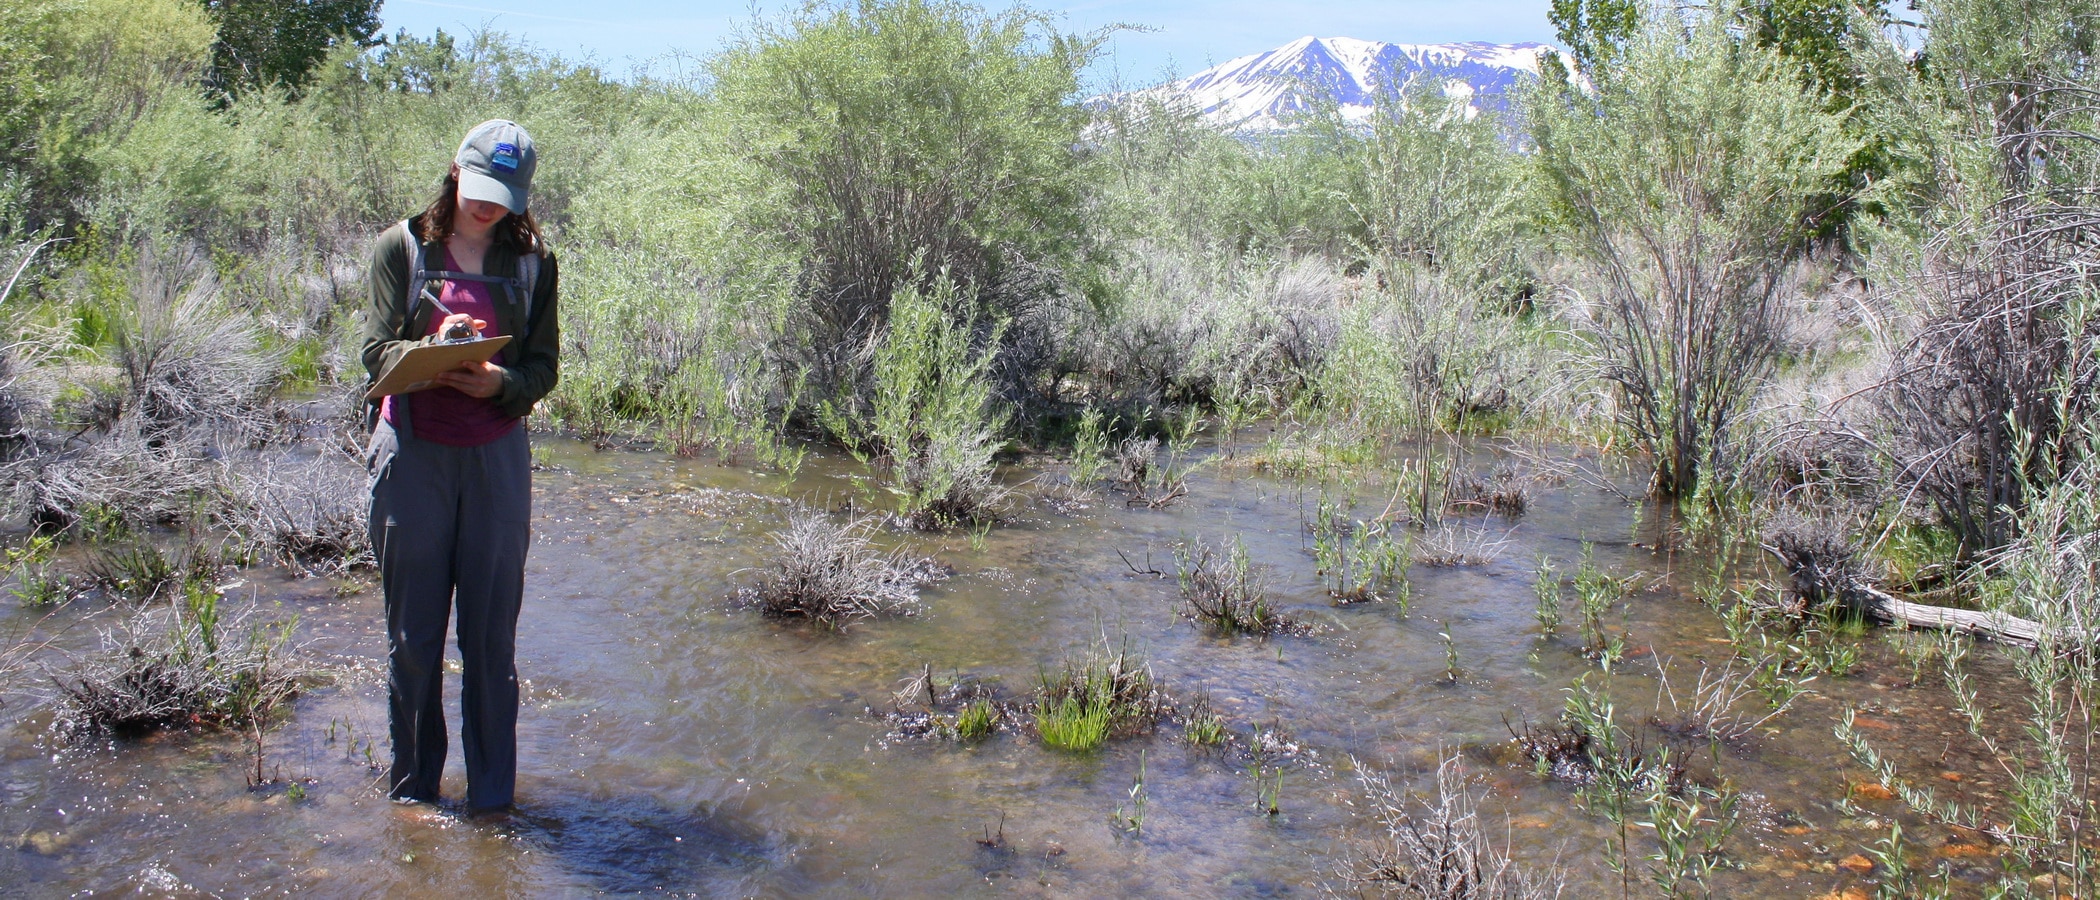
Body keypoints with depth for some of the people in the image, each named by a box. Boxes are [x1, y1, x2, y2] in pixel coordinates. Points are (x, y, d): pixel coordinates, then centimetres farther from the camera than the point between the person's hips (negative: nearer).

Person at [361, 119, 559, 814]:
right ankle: (412, 785, 19)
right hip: (413, 453, -1)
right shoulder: (403, 247, 2)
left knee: (492, 632, 2)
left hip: (496, 457, 1)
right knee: (412, 631, 5)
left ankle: (491, 794, 13)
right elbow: (377, 351, -4)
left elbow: (545, 365, 3)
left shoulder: (531, 262, 6)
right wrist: (432, 349, -25)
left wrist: (501, 382, -19)